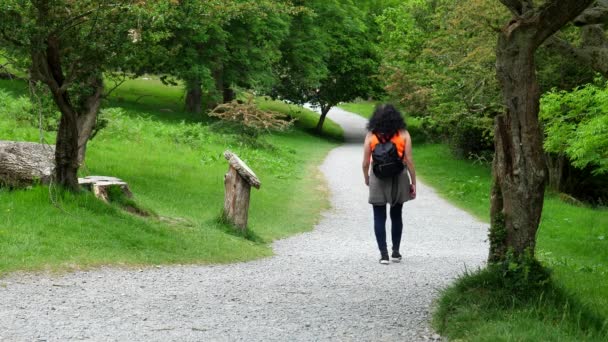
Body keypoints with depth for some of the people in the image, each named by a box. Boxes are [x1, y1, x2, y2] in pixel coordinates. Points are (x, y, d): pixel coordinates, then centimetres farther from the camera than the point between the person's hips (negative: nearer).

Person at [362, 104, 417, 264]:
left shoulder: (371, 135, -4)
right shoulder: (403, 134, -4)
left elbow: (365, 163, -3)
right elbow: (409, 161, -6)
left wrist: (366, 178, 15)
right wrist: (413, 183, 2)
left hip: (378, 179, -1)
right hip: (398, 179, 1)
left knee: (380, 217, 5)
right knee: (396, 216, 16)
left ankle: (384, 254, -1)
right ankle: (396, 252, 20)